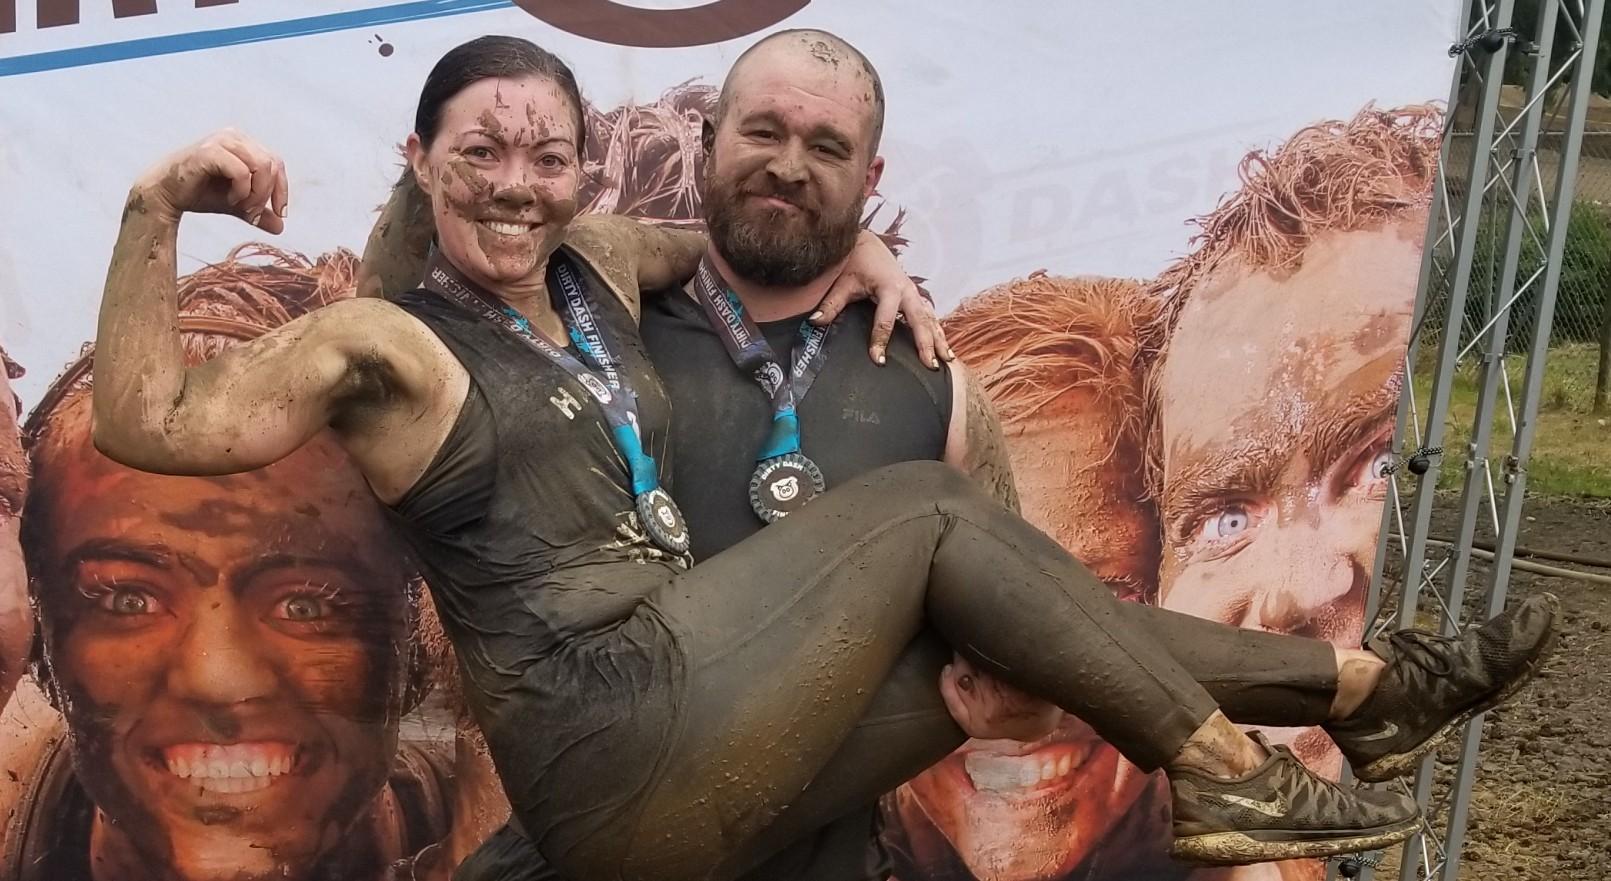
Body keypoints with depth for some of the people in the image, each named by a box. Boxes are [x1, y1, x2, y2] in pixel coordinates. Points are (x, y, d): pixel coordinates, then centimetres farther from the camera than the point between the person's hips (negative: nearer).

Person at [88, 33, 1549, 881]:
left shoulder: (596, 276, 16)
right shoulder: (383, 342, -2)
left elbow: (756, 226, 32)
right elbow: (145, 424, -8)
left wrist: (867, 254, 16)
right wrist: (159, 207, -17)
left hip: (690, 712, 8)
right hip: (621, 745, -7)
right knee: (925, 510, -9)